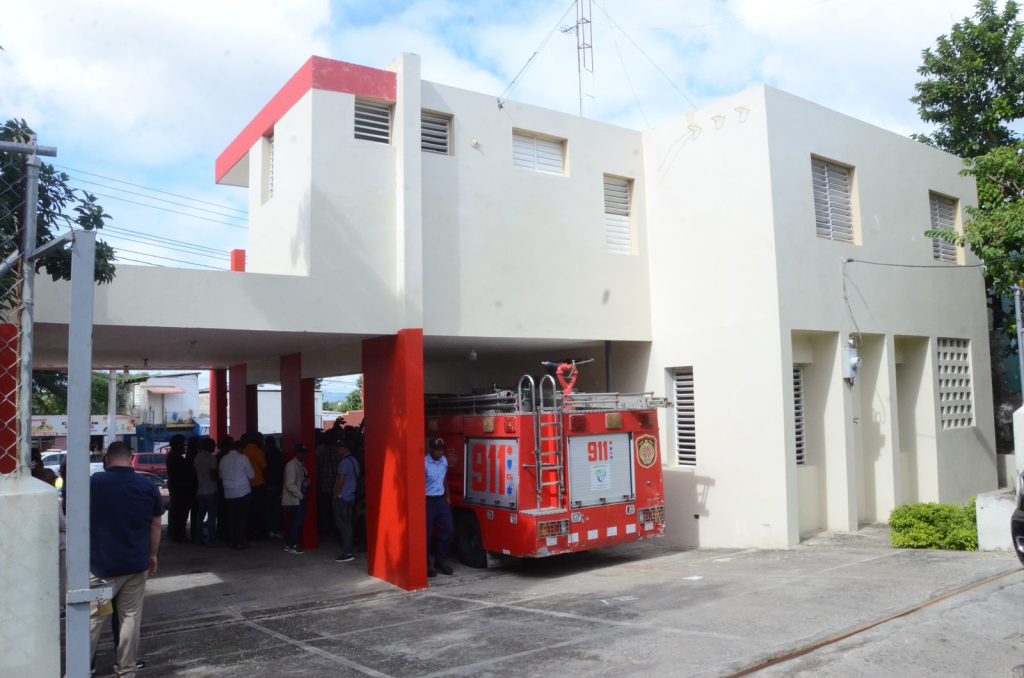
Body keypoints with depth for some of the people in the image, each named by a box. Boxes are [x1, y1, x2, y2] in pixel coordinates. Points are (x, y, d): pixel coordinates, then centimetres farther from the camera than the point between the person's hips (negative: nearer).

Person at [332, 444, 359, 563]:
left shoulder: (344, 462, -13)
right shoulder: (354, 461, 14)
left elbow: (341, 480, -16)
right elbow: (356, 478, 18)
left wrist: (336, 495, -10)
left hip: (342, 498, -9)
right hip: (351, 497, 9)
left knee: (342, 525, -7)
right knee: (347, 524, 11)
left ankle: (347, 553, -8)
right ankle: (348, 551, 13)